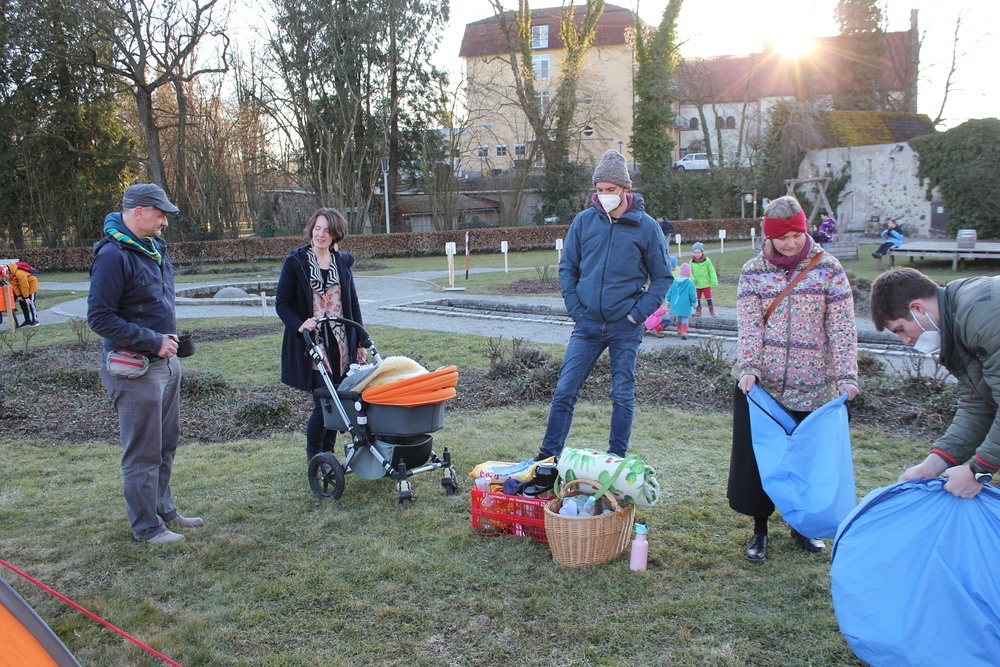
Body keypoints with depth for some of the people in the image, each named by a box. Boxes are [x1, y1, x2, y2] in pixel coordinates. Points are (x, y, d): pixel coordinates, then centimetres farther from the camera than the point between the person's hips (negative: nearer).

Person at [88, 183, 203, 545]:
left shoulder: (154, 247, 10)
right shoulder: (112, 254, -18)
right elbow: (100, 317, -20)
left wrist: (170, 337, 8)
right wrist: (153, 342, -19)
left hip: (166, 362, 9)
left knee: (166, 444, 19)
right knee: (143, 452, 2)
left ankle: (164, 510, 34)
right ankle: (146, 527, 15)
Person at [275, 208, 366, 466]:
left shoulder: (342, 262, 10)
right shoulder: (295, 262, -2)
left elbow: (353, 304, 15)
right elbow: (281, 303, -1)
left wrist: (360, 342, 12)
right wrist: (299, 325, -19)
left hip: (342, 345, 4)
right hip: (312, 345, -4)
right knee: (323, 404, -7)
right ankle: (313, 459, 14)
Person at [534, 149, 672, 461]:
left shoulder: (646, 227, -3)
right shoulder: (584, 221, 1)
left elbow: (662, 277, 3)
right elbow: (567, 268, 9)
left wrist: (638, 312, -7)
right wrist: (576, 309, 0)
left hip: (625, 327, -1)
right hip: (587, 323, 2)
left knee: (623, 395, 8)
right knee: (564, 390, 0)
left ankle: (616, 459, 22)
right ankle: (548, 456, 11)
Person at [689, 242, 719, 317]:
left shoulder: (707, 261, -7)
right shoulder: (692, 262, -1)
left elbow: (712, 271, -4)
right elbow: (690, 272, 4)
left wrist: (714, 281, -10)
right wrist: (692, 279, -14)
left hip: (706, 284, -2)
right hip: (697, 285, 2)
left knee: (708, 298, 3)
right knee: (697, 299, 9)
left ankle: (712, 311, 13)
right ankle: (698, 312, 19)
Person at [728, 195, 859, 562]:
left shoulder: (828, 268, -1)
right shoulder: (753, 272, 1)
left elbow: (842, 327, -5)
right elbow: (748, 326, -6)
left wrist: (846, 374, -14)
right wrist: (748, 367, -21)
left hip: (812, 386, 0)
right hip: (760, 384, 0)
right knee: (756, 457, 4)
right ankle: (760, 529, 21)